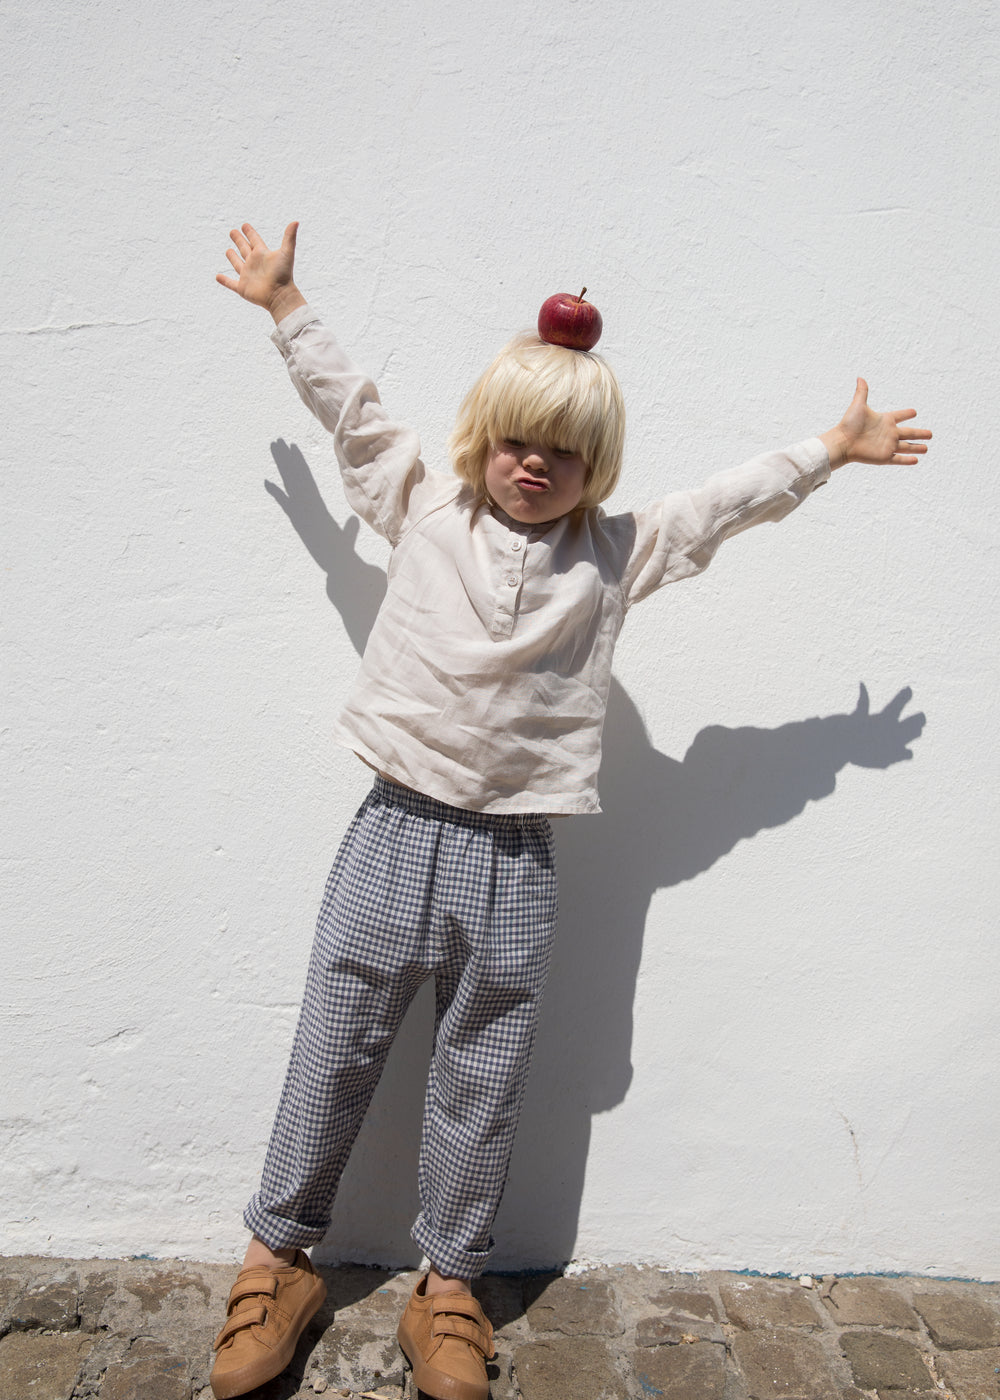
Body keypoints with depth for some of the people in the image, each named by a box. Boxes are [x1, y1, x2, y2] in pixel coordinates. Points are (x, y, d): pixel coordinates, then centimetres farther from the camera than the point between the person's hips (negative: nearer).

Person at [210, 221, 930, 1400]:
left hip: (514, 858, 1)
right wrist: (284, 304, 24)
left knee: (480, 1085, 12)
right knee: (332, 1052, 9)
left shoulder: (615, 554, 7)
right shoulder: (422, 508, 7)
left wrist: (832, 449, 18)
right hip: (396, 830, 0)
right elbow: (351, 410, 15)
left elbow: (730, 501, 14)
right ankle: (278, 1259, 30)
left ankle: (449, 1287, 32)